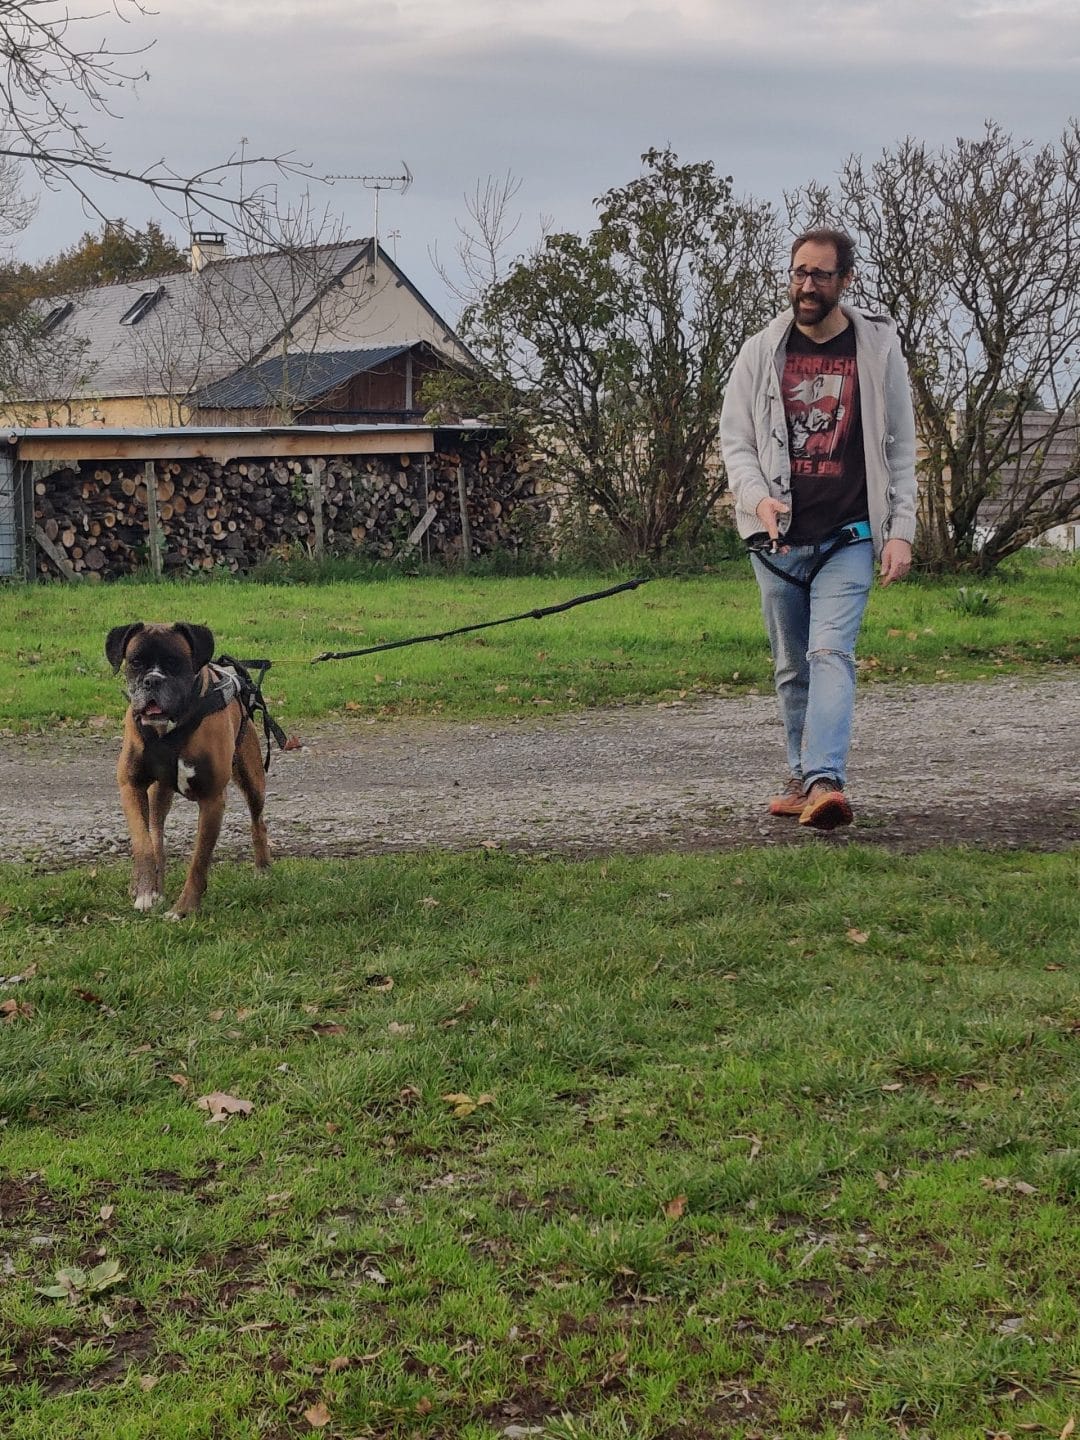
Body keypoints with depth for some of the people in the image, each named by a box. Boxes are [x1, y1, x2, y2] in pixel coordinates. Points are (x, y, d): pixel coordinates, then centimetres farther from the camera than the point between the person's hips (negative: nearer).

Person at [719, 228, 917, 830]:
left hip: (849, 537, -2)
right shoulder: (761, 352, 6)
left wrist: (901, 531, -2)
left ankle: (825, 782, -28)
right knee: (792, 667, 10)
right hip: (778, 539, 3)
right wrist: (758, 497, -13)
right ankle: (802, 779, 21)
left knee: (831, 654, -18)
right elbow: (735, 440, 7)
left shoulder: (878, 349, 4)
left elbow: (900, 449, 6)